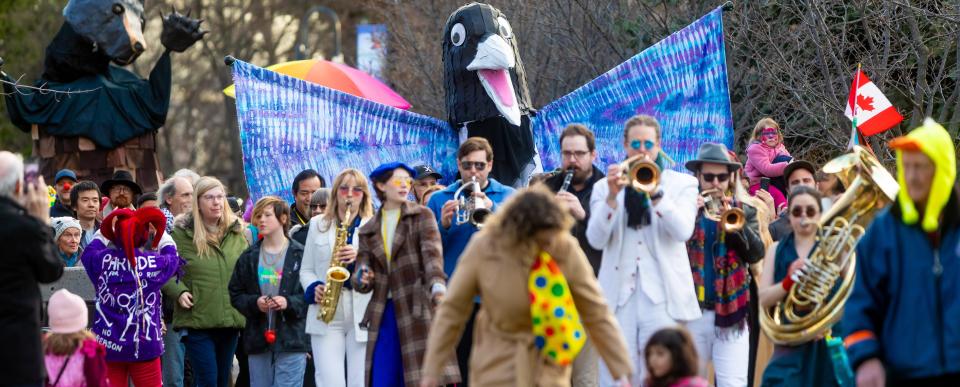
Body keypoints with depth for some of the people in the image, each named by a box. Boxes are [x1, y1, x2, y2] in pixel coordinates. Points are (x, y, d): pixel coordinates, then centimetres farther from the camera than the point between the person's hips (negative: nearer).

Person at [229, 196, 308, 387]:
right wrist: (255, 303, -7)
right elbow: (235, 294, 11)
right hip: (258, 339, 4)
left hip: (291, 339, -4)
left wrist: (289, 302, -17)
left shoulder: (300, 255, -3)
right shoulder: (249, 257, 9)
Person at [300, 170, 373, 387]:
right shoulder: (318, 225, 15)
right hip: (326, 316, 1)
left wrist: (362, 258, -15)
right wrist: (314, 288, -6)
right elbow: (306, 270, 16)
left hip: (363, 316, -1)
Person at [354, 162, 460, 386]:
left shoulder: (422, 216, 5)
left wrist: (437, 285, -30)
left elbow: (432, 253, -11)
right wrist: (362, 279, -16)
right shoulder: (368, 231, 15)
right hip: (384, 315, 4)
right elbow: (359, 277, 10)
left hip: (417, 309, -4)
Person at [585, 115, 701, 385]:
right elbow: (596, 240, -1)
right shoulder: (604, 187, 13)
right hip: (619, 296, 1)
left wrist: (654, 191, -17)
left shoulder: (682, 184, 10)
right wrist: (612, 196, -14)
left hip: (663, 298, -1)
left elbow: (683, 231, -8)